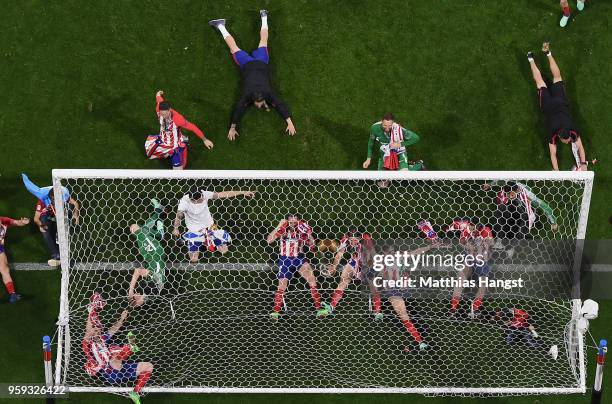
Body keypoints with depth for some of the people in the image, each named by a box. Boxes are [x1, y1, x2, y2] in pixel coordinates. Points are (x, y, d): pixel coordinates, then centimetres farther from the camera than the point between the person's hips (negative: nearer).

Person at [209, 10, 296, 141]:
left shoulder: (268, 94, -33)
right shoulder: (247, 96, -35)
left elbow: (281, 106, -34)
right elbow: (238, 110, -34)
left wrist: (290, 123, -39)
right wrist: (232, 128, -35)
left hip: (261, 64, 2)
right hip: (248, 66, -2)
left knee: (263, 42, 25)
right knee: (233, 47, 20)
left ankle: (263, 17, 42)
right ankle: (221, 26, 35)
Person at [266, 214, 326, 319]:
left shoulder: (302, 229, -5)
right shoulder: (283, 230, -9)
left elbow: (312, 245, -3)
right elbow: (269, 240, -19)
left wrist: (309, 234, -20)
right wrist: (278, 227, -25)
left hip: (299, 258, 1)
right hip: (285, 260, -1)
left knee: (312, 279, -12)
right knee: (282, 286, 2)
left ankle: (318, 308, -7)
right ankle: (275, 311, 16)